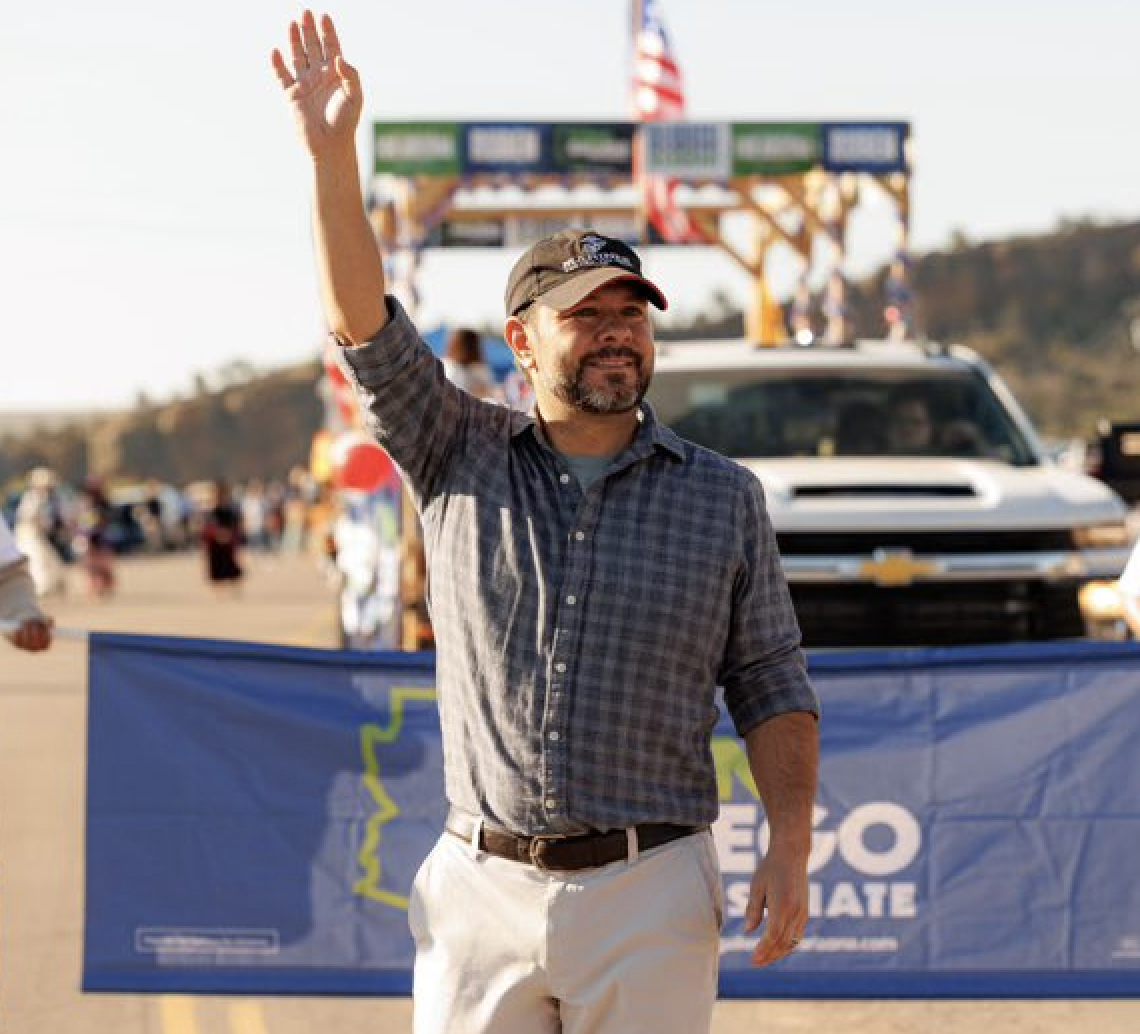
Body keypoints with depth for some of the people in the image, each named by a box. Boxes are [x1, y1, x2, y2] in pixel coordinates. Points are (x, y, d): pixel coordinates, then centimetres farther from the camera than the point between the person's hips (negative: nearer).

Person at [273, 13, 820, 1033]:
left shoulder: (723, 497, 6)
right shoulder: (463, 461, 7)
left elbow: (772, 686, 6)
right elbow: (364, 326, -5)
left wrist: (791, 845, -7)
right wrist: (332, 155, -17)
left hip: (650, 898, -1)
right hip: (482, 887, 1)